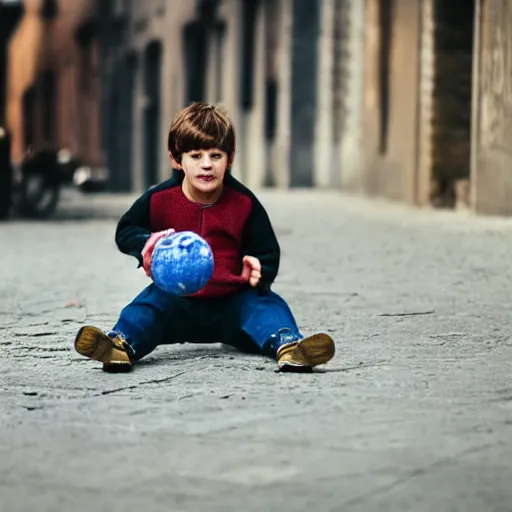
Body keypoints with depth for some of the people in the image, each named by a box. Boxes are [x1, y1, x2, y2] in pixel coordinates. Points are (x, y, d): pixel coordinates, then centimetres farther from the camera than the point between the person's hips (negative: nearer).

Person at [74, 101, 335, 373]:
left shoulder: (244, 203, -2)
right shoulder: (159, 199, -3)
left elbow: (268, 251, 6)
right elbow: (125, 230, 8)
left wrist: (259, 272, -19)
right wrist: (146, 243, -17)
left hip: (231, 302, 0)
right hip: (177, 301, 0)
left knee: (266, 305, -26)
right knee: (149, 303, -27)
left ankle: (287, 343, -55)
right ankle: (122, 343, -56)